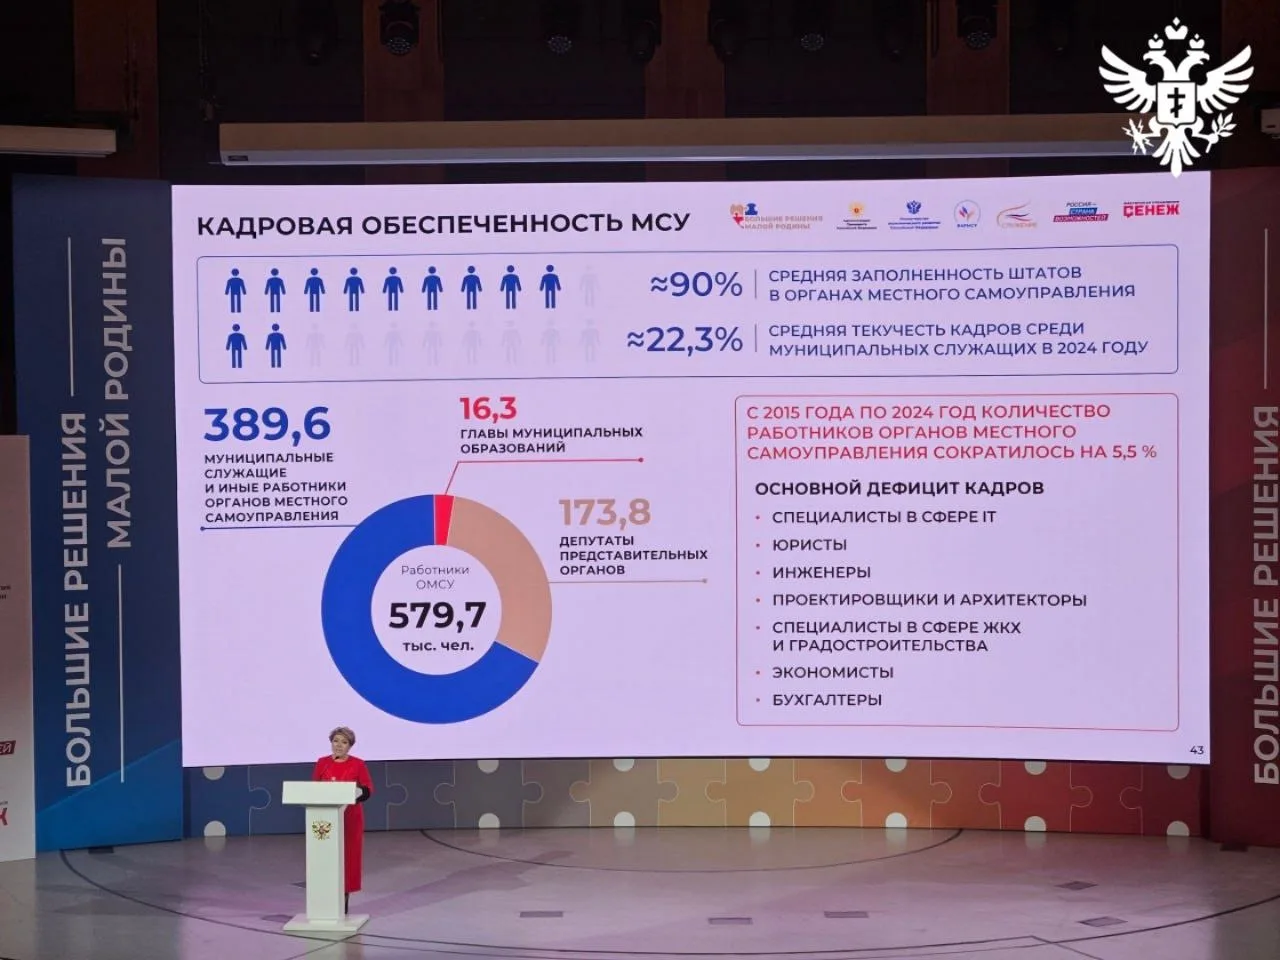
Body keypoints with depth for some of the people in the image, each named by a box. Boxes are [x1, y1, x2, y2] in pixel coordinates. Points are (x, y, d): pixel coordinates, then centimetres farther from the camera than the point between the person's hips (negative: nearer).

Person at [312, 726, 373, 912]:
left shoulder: (358, 764, 1)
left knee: (348, 855, 0)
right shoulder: (322, 763, 6)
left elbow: (368, 789, -3)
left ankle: (344, 897, 7)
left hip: (350, 816, -1)